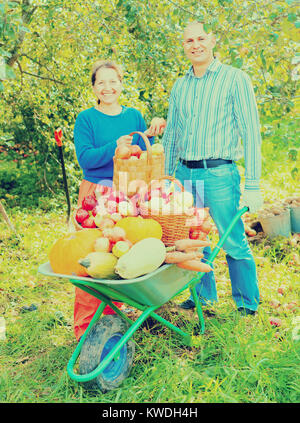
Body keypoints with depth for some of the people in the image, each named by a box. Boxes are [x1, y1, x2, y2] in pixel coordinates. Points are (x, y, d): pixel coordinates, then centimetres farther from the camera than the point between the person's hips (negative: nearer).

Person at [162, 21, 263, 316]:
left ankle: (248, 305, 18)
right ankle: (203, 295, 30)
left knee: (234, 243, 0)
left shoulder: (235, 79, -1)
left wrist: (252, 185, -12)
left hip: (219, 175, -5)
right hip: (184, 174, 5)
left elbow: (250, 133, -6)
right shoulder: (179, 86, 14)